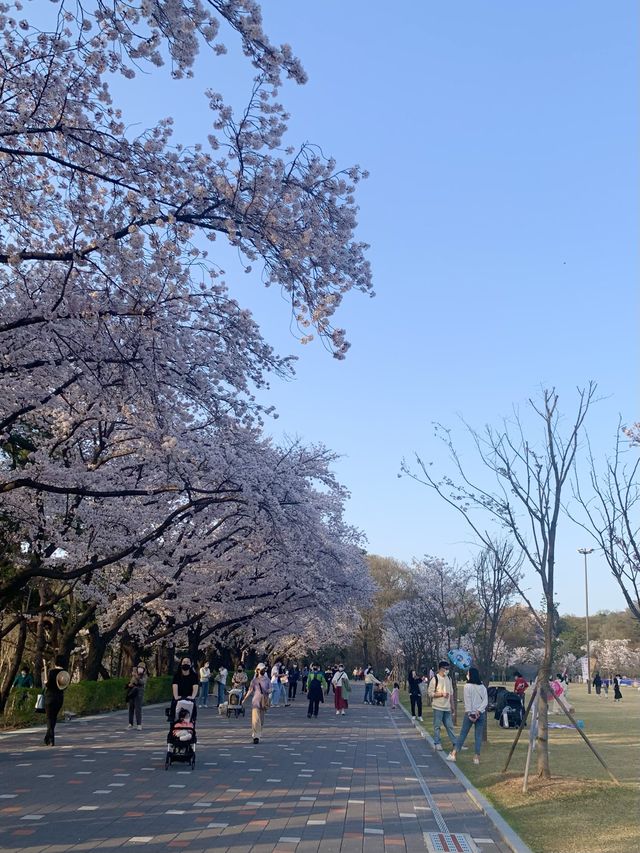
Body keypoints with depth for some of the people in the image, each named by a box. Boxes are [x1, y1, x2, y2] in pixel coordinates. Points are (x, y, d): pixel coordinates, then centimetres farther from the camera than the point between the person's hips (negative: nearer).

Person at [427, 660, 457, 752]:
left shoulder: (448, 679, 10)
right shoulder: (435, 679, -10)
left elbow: (451, 693, 17)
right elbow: (430, 693, -12)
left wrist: (452, 705, 15)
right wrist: (442, 694, -19)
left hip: (447, 707, 5)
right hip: (438, 707, -5)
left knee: (449, 725, 10)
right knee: (437, 726, 2)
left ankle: (455, 743, 15)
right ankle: (437, 743, 10)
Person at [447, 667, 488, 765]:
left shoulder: (467, 686, -8)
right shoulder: (483, 687, 6)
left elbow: (467, 701, -10)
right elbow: (485, 701, 0)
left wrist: (470, 714, -7)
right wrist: (478, 711, -7)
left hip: (470, 713, -3)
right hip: (481, 714, 3)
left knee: (462, 734, 4)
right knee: (478, 736, 7)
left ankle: (453, 754, 5)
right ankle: (477, 757, 6)